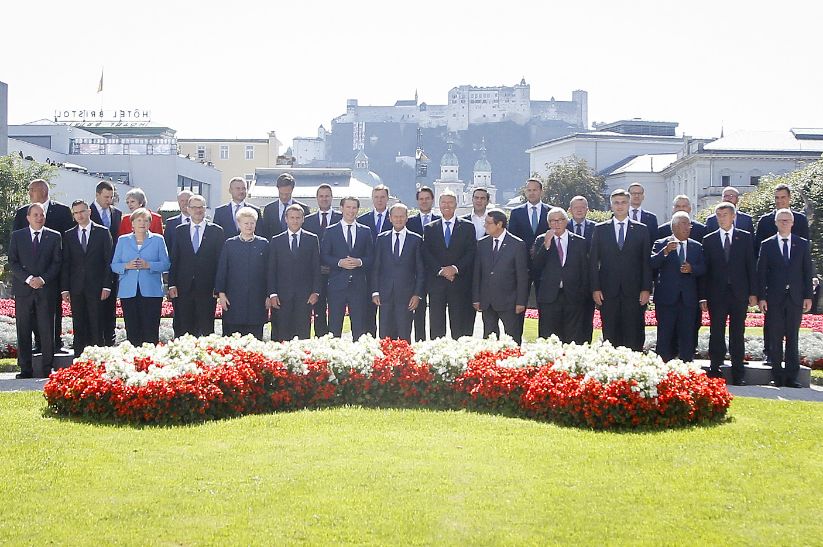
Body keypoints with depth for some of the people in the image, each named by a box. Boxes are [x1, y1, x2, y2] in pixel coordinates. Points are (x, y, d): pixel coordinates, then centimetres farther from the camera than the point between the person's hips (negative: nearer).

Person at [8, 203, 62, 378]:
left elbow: (57, 262, 3)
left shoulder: (54, 236, 8)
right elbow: (12, 262, 3)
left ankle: (48, 368, 4)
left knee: (47, 330, -2)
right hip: (23, 289, 1)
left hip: (46, 289, -1)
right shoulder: (17, 236, 8)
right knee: (23, 330, 1)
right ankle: (25, 368, 6)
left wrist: (43, 279, -11)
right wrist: (28, 279, -11)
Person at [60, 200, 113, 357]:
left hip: (96, 287, -2)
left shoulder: (102, 232, 4)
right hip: (76, 288, 2)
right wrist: (65, 289, 1)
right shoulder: (68, 235, 11)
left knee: (96, 326, -3)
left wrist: (106, 286, -6)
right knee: (78, 327, 4)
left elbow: (109, 260, 1)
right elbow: (65, 264, 9)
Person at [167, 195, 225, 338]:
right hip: (183, 287, 2)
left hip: (207, 288, -2)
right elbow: (173, 260, 9)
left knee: (206, 328, 0)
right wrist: (172, 285, 1)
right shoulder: (180, 230, 9)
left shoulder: (216, 231, 3)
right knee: (183, 327, 3)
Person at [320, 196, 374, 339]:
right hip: (337, 284, -1)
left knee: (359, 326, 1)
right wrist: (339, 262, -14)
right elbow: (323, 257, 2)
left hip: (358, 285, 1)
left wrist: (359, 262, -11)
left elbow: (371, 257, 8)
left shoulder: (365, 231, 11)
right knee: (334, 326, 0)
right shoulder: (331, 231, 6)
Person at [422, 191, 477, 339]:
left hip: (460, 283, -1)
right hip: (436, 283, 1)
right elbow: (426, 254, 3)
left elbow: (471, 252, 0)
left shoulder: (467, 227, 8)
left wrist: (456, 268, -13)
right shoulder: (429, 228, 11)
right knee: (436, 326, 1)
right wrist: (440, 270, -11)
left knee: (460, 326, -1)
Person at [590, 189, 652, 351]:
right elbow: (593, 261, 6)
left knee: (634, 335, -1)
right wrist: (595, 288, -2)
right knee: (610, 336, 1)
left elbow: (646, 262, 5)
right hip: (608, 292, 0)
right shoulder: (600, 229, 9)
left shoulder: (641, 229, 8)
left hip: (633, 291, 0)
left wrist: (646, 289, -3)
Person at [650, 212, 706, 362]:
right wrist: (665, 251, -27)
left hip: (688, 299, 3)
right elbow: (652, 264, -12)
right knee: (664, 336, -1)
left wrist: (691, 269, -13)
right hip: (667, 299, -3)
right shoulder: (660, 244, 1)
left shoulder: (697, 247, 12)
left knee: (687, 336, 4)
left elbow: (703, 269, 7)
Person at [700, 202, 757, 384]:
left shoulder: (745, 238, 6)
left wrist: (753, 293, -2)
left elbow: (751, 266, 5)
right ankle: (715, 370, 5)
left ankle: (738, 374, 7)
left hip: (739, 293, 0)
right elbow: (705, 269, 5)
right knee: (716, 333, 0)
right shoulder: (708, 240, 7)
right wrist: (703, 297, -1)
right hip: (717, 294, 0)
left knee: (738, 333, 3)